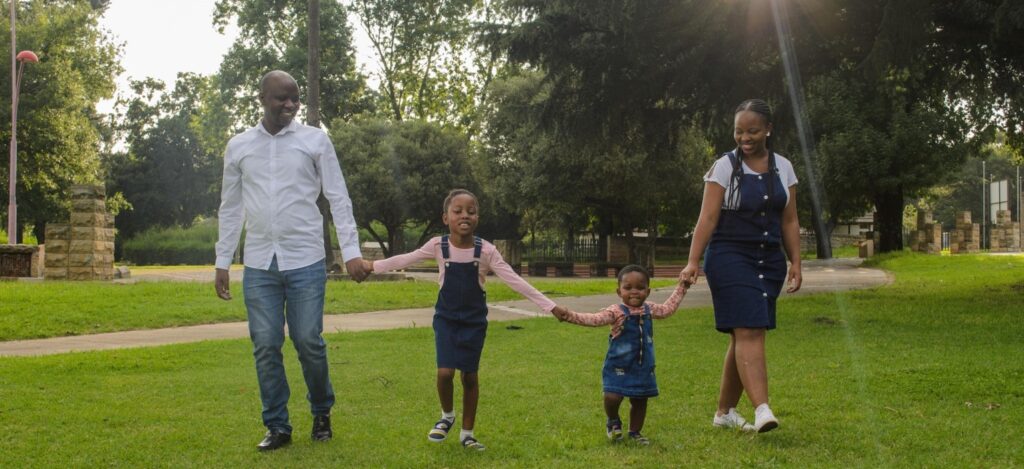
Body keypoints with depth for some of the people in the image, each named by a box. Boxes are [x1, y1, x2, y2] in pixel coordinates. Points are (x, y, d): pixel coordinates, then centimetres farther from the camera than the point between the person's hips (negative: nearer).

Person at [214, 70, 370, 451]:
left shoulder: (315, 140, 2)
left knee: (309, 342, 0)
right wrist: (222, 261, 10)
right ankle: (277, 426, 15)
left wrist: (351, 251, -7)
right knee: (265, 347, 2)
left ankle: (321, 413, 24)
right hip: (258, 264, 2)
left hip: (305, 262, -2)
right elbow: (230, 208, 13)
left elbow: (338, 198, 1)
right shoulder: (238, 146, 8)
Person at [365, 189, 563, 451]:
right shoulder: (438, 246, -10)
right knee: (445, 372, -13)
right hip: (446, 318, 0)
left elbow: (514, 280, -14)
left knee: (470, 376, 6)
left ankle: (467, 433, 21)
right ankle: (447, 416, 17)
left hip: (474, 321, 0)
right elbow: (405, 260, 3)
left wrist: (549, 306, -18)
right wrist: (372, 266, 5)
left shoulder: (486, 250, -13)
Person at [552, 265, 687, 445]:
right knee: (612, 396, -17)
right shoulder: (616, 312, -14)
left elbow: (668, 308, 24)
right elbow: (594, 319, -26)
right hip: (619, 366, -5)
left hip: (643, 366, 5)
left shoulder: (649, 309, 5)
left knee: (640, 400, 11)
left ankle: (635, 432, 32)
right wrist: (570, 316, -41)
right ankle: (613, 422, 16)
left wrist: (681, 288, 28)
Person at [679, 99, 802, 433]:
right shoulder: (724, 167, -3)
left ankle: (725, 411, 18)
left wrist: (795, 263, 5)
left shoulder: (783, 168, 9)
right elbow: (707, 218, -8)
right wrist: (693, 262, -17)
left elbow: (789, 221, 12)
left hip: (769, 261, 5)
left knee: (744, 337, 7)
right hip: (731, 258, -5)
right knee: (749, 332, -17)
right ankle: (762, 409, -26)